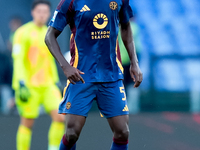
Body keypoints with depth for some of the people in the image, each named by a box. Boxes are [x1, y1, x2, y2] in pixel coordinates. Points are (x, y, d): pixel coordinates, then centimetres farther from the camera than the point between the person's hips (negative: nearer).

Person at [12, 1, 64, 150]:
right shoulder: (23, 32, -5)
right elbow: (18, 60, -11)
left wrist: (56, 82, 20)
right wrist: (21, 84, -20)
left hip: (48, 85, 5)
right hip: (29, 86, -5)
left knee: (60, 117, -10)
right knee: (27, 123, -1)